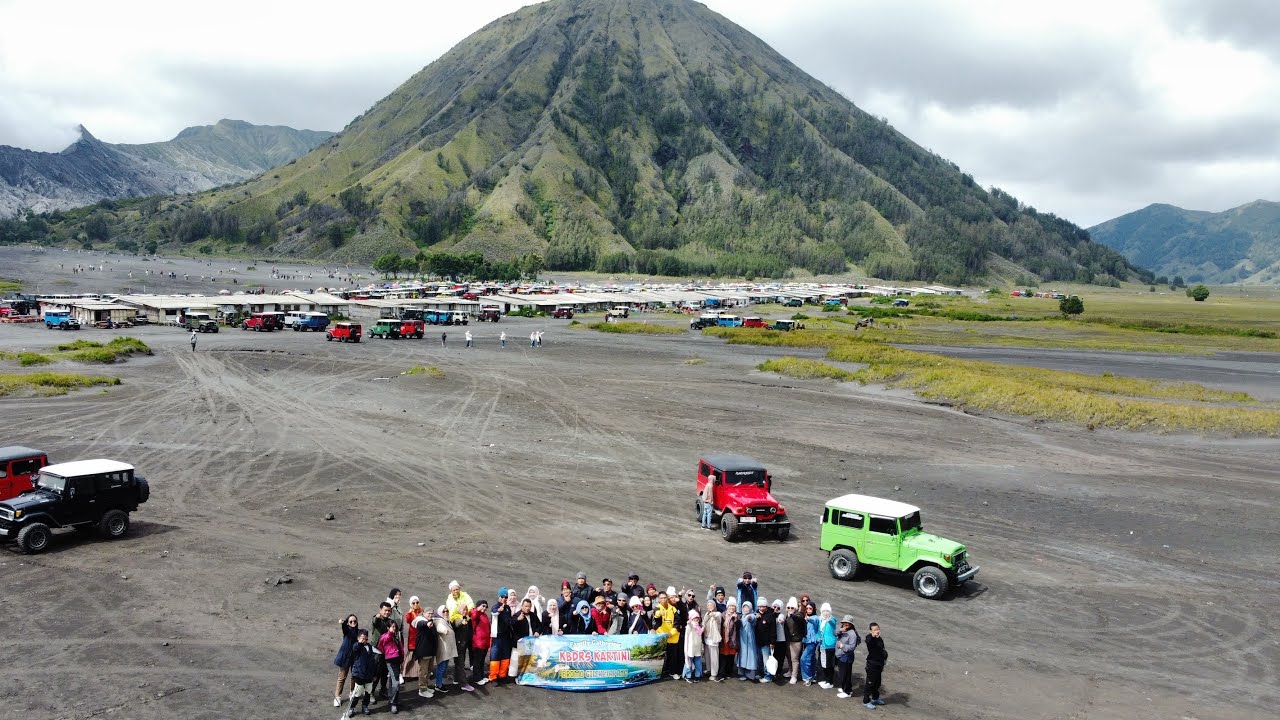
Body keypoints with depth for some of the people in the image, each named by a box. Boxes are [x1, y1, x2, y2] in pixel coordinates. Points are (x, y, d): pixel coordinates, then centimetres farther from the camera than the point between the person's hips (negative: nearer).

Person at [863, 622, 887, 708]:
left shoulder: (880, 639, 7)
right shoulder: (870, 639, -19)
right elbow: (867, 641, -45)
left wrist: (883, 665, 23)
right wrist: (872, 636, -68)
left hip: (879, 665, 8)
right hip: (872, 665, -8)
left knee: (877, 683, 21)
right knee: (870, 683, 1)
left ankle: (875, 698, 39)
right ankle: (866, 701, 11)